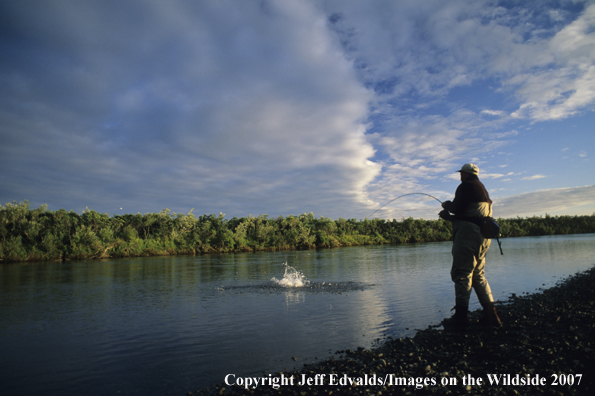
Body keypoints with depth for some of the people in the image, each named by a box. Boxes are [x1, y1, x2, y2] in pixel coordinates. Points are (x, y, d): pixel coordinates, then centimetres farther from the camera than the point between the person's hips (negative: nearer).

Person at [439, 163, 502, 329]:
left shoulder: (466, 186, -5)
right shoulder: (482, 189, 24)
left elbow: (457, 208, -14)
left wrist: (447, 205, 6)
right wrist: (449, 217, 26)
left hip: (468, 234, -10)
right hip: (483, 236, 10)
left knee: (462, 273, -9)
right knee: (479, 275, 13)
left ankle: (460, 316, -10)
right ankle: (490, 315, 10)